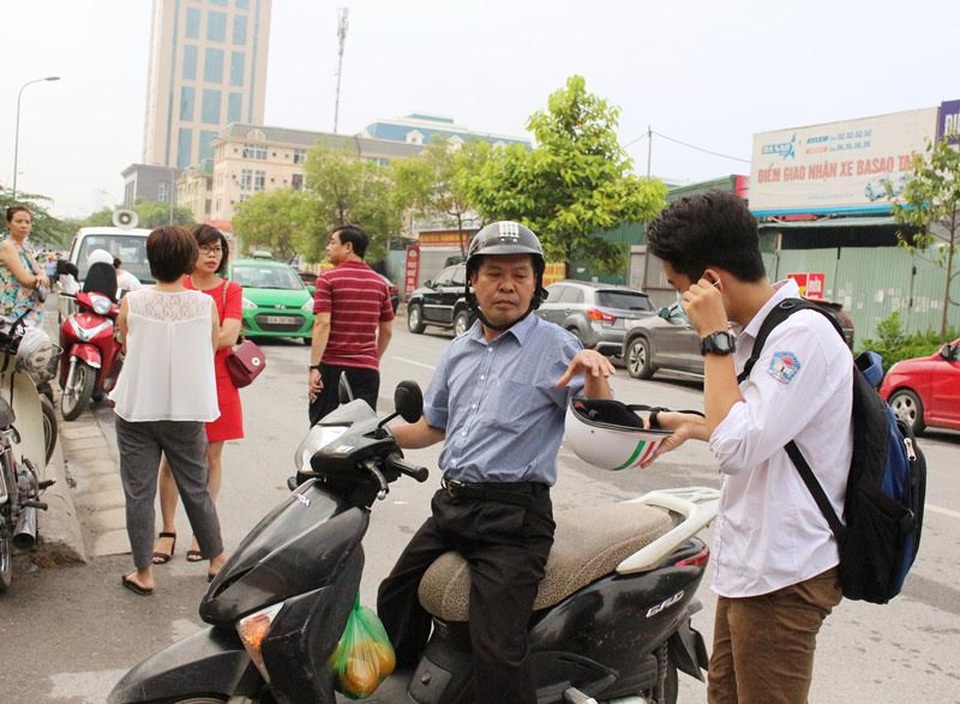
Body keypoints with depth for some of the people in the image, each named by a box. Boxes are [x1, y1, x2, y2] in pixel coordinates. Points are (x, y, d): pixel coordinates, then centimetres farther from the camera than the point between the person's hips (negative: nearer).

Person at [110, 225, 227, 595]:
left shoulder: (131, 303, -8)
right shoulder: (206, 305, -9)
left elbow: (127, 345, 7)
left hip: (137, 409, -1)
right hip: (187, 411, 1)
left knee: (139, 492, 8)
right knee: (196, 490, 15)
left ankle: (143, 572, 14)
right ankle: (217, 560, 27)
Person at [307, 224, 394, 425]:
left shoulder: (328, 279, -6)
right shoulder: (379, 282, 8)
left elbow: (322, 324, -15)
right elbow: (387, 330, 11)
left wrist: (314, 366, -16)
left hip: (332, 366, -3)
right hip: (367, 369, 3)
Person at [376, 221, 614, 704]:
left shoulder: (555, 347, -7)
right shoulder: (460, 351, 14)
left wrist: (595, 378, -33)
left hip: (513, 517, -7)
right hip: (451, 504, 8)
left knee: (496, 654, -18)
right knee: (394, 603, 19)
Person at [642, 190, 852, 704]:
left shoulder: (803, 334, -21)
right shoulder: (758, 330, 9)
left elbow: (737, 446, -29)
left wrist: (716, 337, -22)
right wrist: (693, 426, 19)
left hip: (782, 573, -10)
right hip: (749, 563, 10)